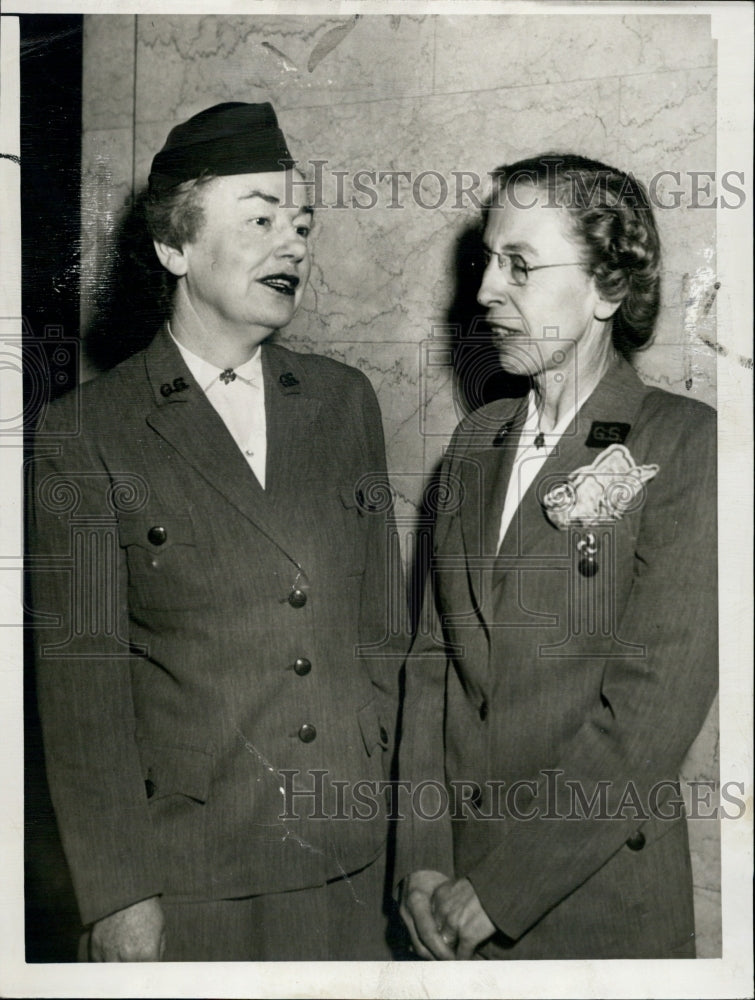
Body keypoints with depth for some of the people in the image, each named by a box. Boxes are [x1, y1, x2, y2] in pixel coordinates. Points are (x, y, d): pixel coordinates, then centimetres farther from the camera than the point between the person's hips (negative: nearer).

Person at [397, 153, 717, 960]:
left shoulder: (687, 446, -12)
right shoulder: (475, 443, 6)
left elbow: (652, 710, -17)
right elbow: (433, 657, 3)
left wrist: (496, 891, -14)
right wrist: (422, 861, -5)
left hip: (598, 908, -4)